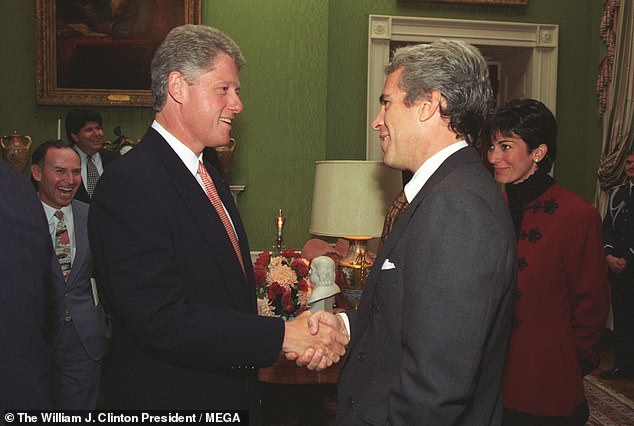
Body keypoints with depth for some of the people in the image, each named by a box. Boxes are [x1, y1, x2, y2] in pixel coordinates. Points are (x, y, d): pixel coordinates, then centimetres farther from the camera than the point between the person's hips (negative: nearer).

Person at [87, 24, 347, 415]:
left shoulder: (210, 176, 9)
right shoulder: (130, 184, -21)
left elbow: (233, 296, 6)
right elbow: (161, 321, -27)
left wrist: (303, 336, -9)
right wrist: (281, 335, -24)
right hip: (168, 398, -8)